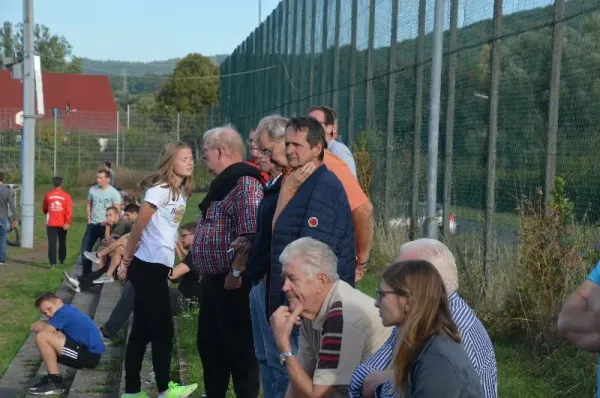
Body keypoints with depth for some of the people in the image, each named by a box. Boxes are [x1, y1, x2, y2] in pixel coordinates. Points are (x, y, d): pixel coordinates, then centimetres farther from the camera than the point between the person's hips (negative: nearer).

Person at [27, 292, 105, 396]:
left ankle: (56, 382, -10)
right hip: (90, 354, 11)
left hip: (90, 355, -11)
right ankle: (53, 376, 14)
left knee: (41, 337, -15)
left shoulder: (63, 313, -11)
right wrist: (56, 331, -8)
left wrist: (36, 326, 7)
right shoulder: (68, 310, 18)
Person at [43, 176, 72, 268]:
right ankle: (62, 260, 25)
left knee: (52, 243, 0)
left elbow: (44, 208, 13)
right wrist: (68, 222, -14)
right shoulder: (66, 196, -6)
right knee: (62, 242, 16)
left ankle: (53, 262, -7)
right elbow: (69, 210, -14)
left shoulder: (48, 195, -1)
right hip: (62, 224, 0)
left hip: (51, 223, 0)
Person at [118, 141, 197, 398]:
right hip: (148, 267, -9)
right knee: (163, 331, -1)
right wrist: (126, 260, -4)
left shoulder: (181, 192, 12)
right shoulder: (160, 190, -15)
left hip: (158, 266, 9)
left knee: (142, 330, 11)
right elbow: (138, 227, -11)